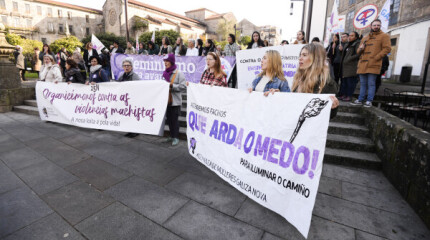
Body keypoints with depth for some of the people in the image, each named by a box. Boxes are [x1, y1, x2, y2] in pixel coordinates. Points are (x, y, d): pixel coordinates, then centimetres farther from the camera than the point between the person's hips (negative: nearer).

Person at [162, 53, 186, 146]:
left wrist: (172, 86, -18)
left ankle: (176, 137, 10)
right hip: (166, 100, 6)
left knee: (174, 119, -2)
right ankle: (172, 136, 24)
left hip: (175, 101, -6)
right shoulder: (165, 73, 12)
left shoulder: (179, 73, -7)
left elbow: (183, 86, -14)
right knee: (169, 118, 11)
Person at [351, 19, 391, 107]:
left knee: (371, 84, -5)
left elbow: (387, 48, -4)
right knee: (363, 84, 9)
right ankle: (360, 100, 15)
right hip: (362, 65, 5)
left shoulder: (384, 36, 6)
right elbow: (358, 52, 24)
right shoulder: (365, 38, 21)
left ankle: (369, 101, 0)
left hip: (373, 65, -5)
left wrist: (376, 58, -13)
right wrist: (360, 49, 0)